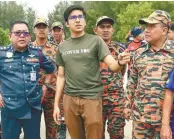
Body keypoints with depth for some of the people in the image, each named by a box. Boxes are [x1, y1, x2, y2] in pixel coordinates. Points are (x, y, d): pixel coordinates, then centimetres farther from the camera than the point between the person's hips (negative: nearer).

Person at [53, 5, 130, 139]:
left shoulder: (96, 41, -3)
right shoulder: (62, 47, 8)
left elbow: (112, 65, -12)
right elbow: (61, 76, 12)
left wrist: (120, 62, -35)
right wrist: (56, 104, 9)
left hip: (92, 98, -3)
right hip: (69, 99, 3)